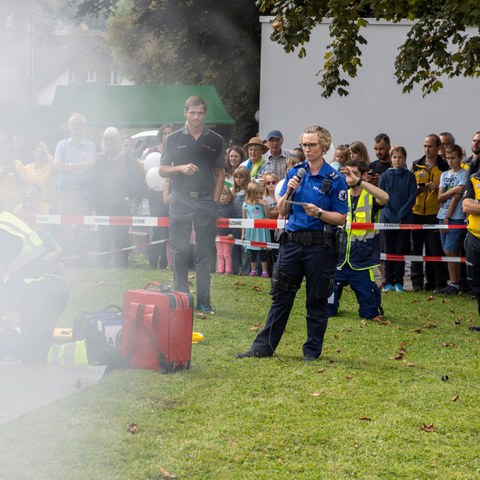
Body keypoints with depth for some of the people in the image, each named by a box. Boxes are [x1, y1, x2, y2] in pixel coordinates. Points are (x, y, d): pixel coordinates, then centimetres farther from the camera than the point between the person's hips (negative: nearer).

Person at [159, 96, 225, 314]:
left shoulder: (215, 140, 9)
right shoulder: (174, 139, 6)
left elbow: (220, 173, 12)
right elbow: (162, 170, 6)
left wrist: (215, 200, 2)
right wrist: (181, 168, -13)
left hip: (206, 201, 1)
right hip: (181, 200, -1)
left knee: (205, 253, 1)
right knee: (180, 251, -1)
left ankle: (203, 301, 5)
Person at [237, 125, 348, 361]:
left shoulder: (335, 179, -4)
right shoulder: (294, 173, 8)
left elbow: (341, 218, -4)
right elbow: (282, 211, 10)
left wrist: (318, 213, -18)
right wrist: (289, 192, -7)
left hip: (320, 245, -4)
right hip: (292, 241, 4)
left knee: (316, 299, 5)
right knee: (280, 296, 6)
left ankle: (313, 349, 15)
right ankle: (264, 346, 10)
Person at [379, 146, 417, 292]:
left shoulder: (409, 176, 3)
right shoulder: (385, 176, 5)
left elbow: (412, 198, -2)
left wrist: (400, 215, -12)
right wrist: (391, 216, -11)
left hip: (404, 218, -1)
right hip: (387, 219, 1)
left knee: (401, 251, 2)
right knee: (388, 251, 3)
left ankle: (399, 282, 7)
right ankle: (388, 282, 7)